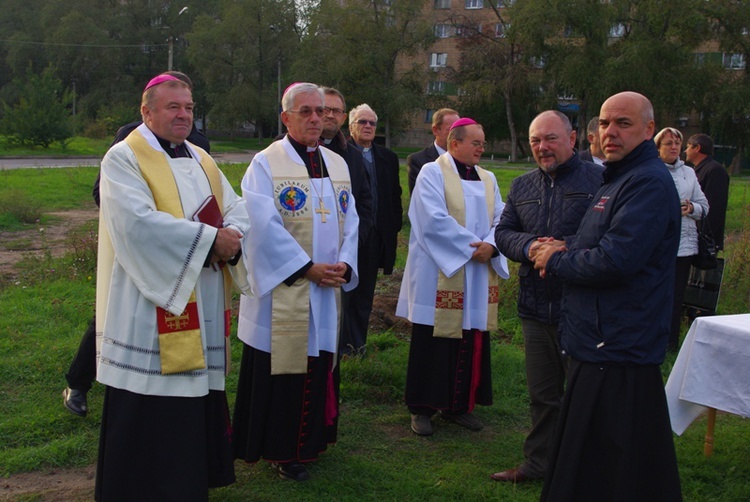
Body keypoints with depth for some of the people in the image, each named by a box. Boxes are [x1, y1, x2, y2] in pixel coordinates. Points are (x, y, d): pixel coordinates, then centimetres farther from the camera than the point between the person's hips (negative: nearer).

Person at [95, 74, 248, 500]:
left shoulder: (202, 160, 16)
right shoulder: (123, 159, -6)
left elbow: (238, 210, 9)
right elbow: (139, 222, -21)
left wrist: (233, 235, -14)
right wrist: (210, 238, -20)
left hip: (202, 309, 7)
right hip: (151, 308, -7)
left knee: (198, 397, 12)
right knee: (150, 414, -1)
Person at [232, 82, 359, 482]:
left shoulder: (337, 165, 12)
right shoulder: (265, 164, -6)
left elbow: (350, 221, 10)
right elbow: (265, 226, -15)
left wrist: (345, 264, -7)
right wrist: (307, 268, -17)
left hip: (326, 290, 5)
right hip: (281, 287, -5)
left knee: (318, 366, 11)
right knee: (281, 367, 2)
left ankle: (309, 441, 27)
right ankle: (280, 450, 16)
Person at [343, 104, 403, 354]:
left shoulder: (387, 158, 12)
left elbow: (395, 195, 14)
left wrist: (395, 225, 6)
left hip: (375, 235, 5)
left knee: (365, 293, 12)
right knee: (344, 289, 2)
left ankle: (358, 341, 23)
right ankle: (341, 342, 12)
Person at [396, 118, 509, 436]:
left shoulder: (488, 179, 13)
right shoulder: (432, 173, -6)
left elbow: (501, 219, 6)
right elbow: (435, 219, -17)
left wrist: (490, 246, -14)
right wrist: (472, 246, -17)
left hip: (478, 278, 6)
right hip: (439, 276, -6)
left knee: (472, 342, 9)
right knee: (433, 343, 1)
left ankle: (458, 405, 21)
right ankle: (422, 408, 13)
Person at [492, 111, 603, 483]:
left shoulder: (600, 180, -6)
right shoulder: (522, 186, 14)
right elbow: (503, 232, 11)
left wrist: (565, 248, -24)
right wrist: (529, 246, -10)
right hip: (535, 309, 5)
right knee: (542, 394, 17)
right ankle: (538, 462, 31)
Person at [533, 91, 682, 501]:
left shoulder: (650, 183, -17)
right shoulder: (617, 180, 17)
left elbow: (616, 260, -26)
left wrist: (556, 261, -10)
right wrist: (563, 254, 1)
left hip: (619, 349, -11)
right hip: (598, 344, 11)